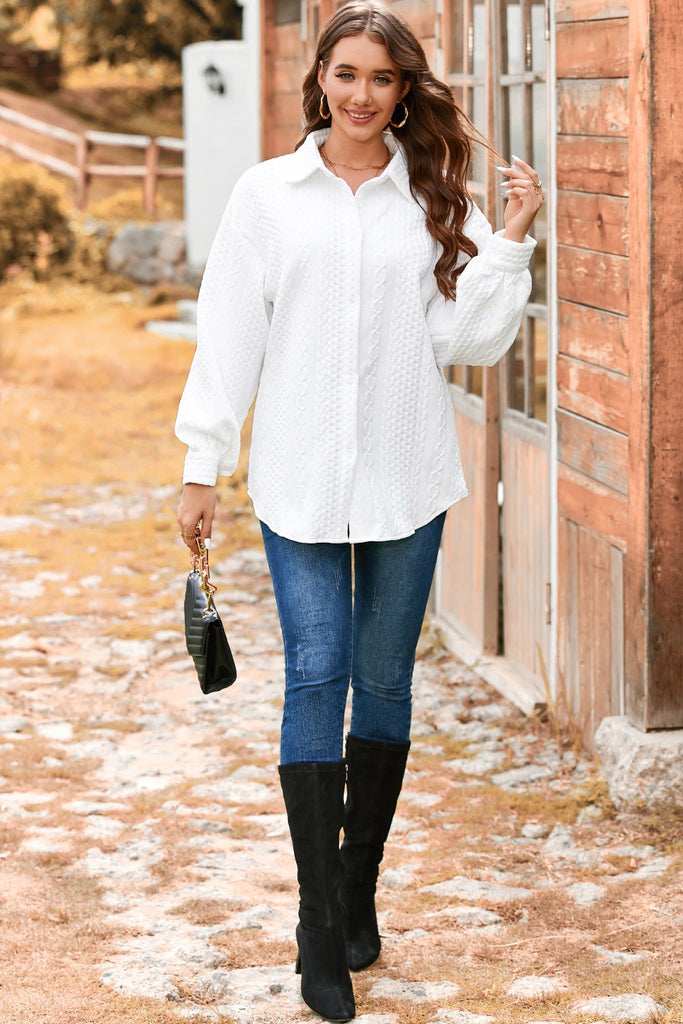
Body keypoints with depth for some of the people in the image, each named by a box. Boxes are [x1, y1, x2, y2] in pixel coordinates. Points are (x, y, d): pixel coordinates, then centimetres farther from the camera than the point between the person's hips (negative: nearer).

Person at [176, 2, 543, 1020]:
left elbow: (469, 337, 1)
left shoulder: (437, 201, 6)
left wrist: (511, 242, -9)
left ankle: (359, 894, 22)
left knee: (384, 681, 9)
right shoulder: (268, 195, 4)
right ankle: (319, 928, -5)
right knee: (317, 676, -8)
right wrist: (203, 464, 1)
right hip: (300, 478, -1)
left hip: (406, 478, 2)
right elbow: (230, 333, 3)